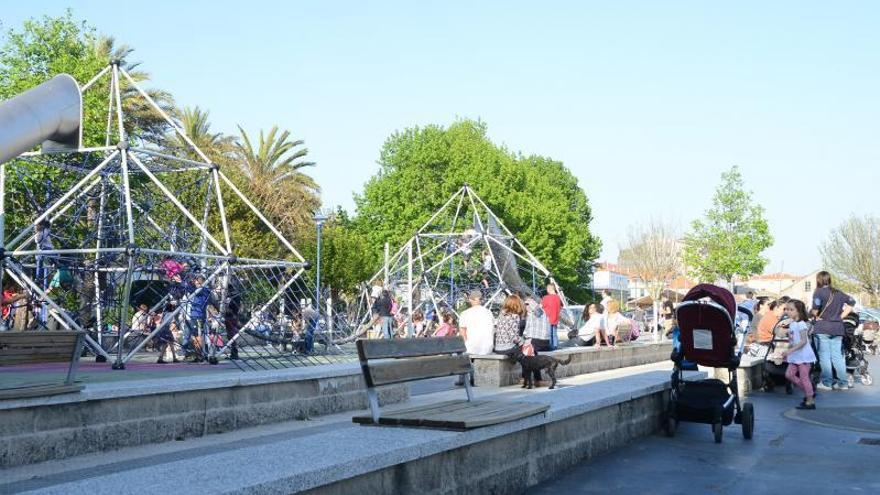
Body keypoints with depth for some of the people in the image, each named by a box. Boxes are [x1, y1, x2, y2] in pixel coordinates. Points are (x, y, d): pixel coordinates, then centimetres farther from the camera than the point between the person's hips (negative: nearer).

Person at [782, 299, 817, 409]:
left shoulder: (801, 324, -16)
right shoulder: (791, 324, 11)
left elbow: (803, 341, -23)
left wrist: (790, 350, -29)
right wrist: (787, 353, 12)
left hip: (803, 355, -9)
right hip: (795, 356, 9)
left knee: (804, 377, -4)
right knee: (789, 374, 6)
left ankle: (810, 401, 5)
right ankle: (809, 393, 18)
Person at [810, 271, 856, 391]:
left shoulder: (819, 292, -8)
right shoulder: (838, 292, 12)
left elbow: (815, 309, -21)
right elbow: (852, 302, 17)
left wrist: (815, 316, -1)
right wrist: (841, 316, 12)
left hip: (823, 327, -5)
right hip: (837, 328, 5)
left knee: (825, 356, 0)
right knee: (837, 356, 9)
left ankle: (827, 382, 0)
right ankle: (842, 383, 8)